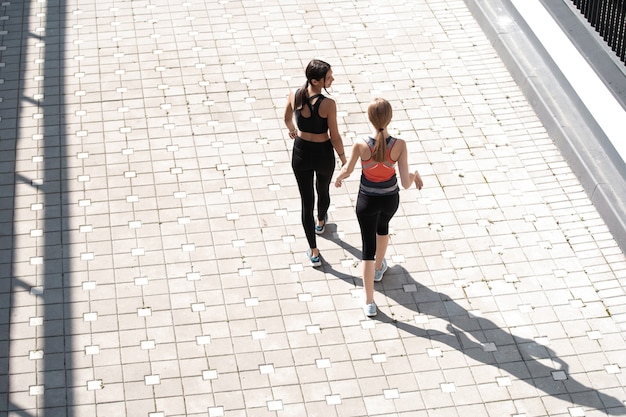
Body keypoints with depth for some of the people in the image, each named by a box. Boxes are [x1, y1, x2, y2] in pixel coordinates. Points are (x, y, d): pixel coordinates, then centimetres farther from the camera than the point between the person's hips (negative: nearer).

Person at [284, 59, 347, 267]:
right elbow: (335, 137, -17)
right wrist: (344, 159, -1)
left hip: (301, 153, 3)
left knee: (307, 200, 11)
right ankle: (320, 223, 60)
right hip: (323, 154, -2)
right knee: (323, 191, 29)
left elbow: (287, 119, 8)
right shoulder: (328, 104, -27)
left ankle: (314, 252, 17)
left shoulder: (295, 96, -13)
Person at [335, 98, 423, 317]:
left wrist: (339, 177, 16)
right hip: (390, 199, 1)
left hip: (367, 200, -1)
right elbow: (405, 183, -22)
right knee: (383, 226, 36)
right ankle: (379, 268, 60)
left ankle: (369, 303, 18)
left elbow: (347, 170, -8)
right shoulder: (399, 145, -26)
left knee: (368, 250, 12)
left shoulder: (361, 145, -26)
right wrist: (415, 175, 0)